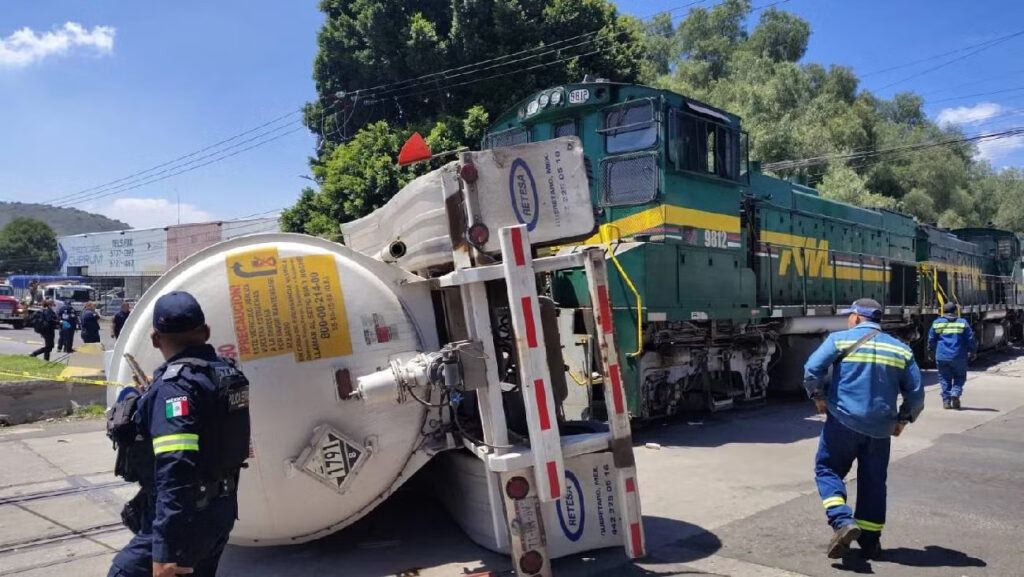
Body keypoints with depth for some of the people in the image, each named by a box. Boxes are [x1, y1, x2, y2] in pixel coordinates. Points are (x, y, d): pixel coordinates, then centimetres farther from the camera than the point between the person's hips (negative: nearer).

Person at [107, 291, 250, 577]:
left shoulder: (175, 386, -20)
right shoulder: (228, 373, 6)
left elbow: (176, 473, -29)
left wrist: (166, 551, -30)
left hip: (186, 520, -9)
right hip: (220, 511, 9)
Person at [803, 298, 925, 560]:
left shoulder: (839, 339, -3)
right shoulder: (901, 349, 8)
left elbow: (812, 369, -13)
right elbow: (916, 393, 7)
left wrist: (819, 397, 3)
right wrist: (903, 420, 20)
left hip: (843, 421, -3)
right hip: (880, 428, 4)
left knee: (827, 469, 9)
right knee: (873, 481, 14)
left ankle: (843, 522, -11)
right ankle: (870, 541, 20)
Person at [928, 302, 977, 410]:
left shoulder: (936, 323, 3)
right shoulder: (963, 323, 1)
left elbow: (931, 339, 7)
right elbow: (970, 339, 2)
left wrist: (931, 350, 22)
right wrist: (973, 350, 16)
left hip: (942, 357, 1)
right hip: (958, 357, -1)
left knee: (945, 379, 9)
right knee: (960, 377, 14)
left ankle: (946, 401, 6)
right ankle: (955, 393, -10)